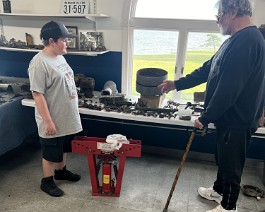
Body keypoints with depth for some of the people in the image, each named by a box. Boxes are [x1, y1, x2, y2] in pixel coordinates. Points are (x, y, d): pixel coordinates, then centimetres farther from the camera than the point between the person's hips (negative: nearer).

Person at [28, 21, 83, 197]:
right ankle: (47, 181, 29)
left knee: (64, 148, 24)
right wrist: (48, 121, -22)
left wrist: (73, 112, 18)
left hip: (67, 117, 9)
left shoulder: (60, 57, 6)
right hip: (53, 121, -8)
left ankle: (61, 171, 45)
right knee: (51, 153, 9)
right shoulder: (39, 63, -22)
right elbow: (38, 94, -23)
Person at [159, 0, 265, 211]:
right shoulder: (237, 40, 10)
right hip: (229, 116, 10)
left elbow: (227, 90, -28)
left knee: (231, 163, 8)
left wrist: (205, 118, -18)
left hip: (237, 120, -10)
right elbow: (208, 69, 14)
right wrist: (177, 84, 14)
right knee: (223, 158, 25)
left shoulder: (246, 41, -25)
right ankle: (219, 190, 47)